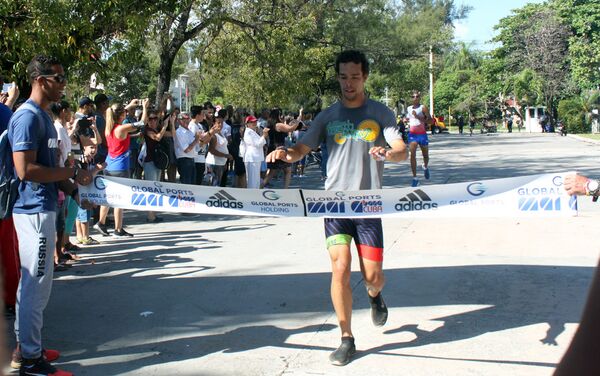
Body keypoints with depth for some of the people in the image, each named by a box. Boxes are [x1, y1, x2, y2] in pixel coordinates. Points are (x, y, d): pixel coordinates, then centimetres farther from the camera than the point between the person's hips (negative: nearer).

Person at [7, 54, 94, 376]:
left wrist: (74, 190, 14)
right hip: (34, 209, -10)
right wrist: (72, 174, -18)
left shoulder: (43, 116, 14)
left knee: (33, 281, 16)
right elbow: (25, 169, -23)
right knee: (37, 282, -4)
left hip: (42, 207, 10)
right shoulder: (28, 116, -16)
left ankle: (25, 347, 28)